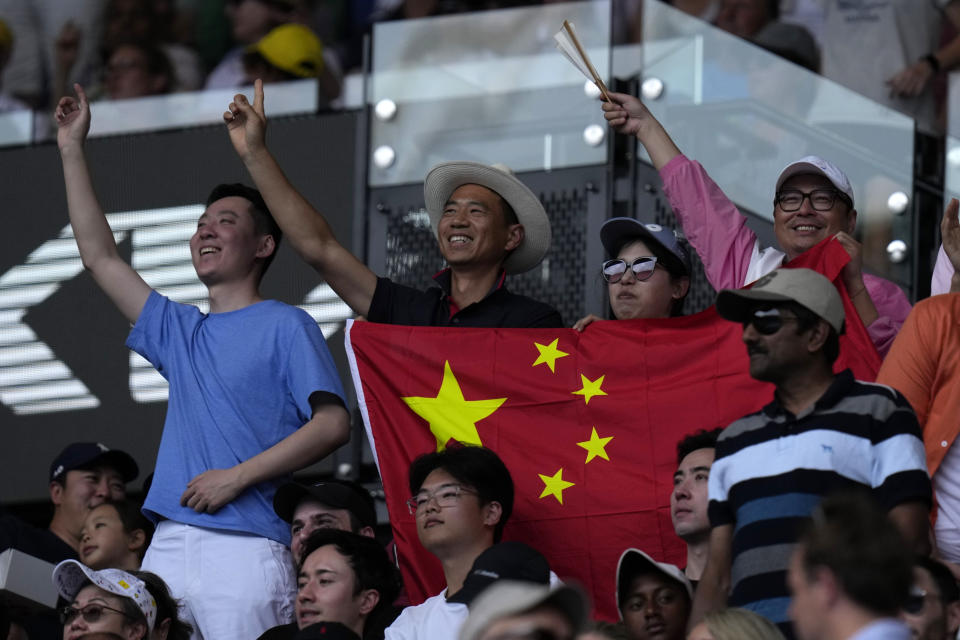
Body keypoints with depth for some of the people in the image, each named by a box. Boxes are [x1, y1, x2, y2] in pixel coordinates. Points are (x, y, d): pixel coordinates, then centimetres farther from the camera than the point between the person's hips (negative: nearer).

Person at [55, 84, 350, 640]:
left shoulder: (286, 327, 4)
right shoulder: (180, 331, 22)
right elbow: (102, 257, 25)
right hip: (169, 546, 6)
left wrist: (237, 477, -12)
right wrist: (73, 150, 24)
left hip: (247, 546, -6)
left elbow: (334, 423, -7)